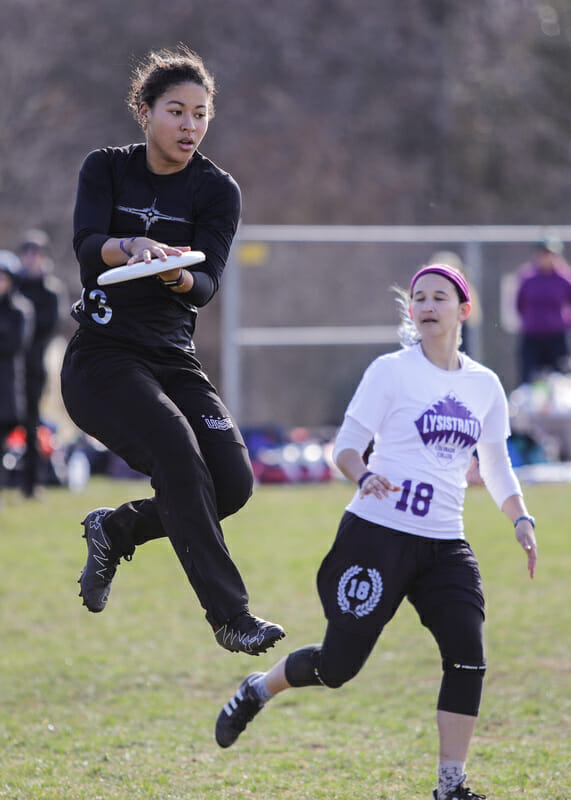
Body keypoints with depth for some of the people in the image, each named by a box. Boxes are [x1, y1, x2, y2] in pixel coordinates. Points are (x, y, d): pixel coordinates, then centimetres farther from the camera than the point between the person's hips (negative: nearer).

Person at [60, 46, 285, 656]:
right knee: (176, 448, -28)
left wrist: (182, 277, -35)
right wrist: (132, 248, -39)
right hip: (102, 358, -3)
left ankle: (114, 530, 13)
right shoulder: (106, 170, 2)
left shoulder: (216, 191, 3)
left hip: (174, 360, 3)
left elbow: (209, 281, -11)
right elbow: (86, 244, -17)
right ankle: (230, 616, -28)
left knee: (232, 479, -15)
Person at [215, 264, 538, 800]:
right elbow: (346, 447, -5)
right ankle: (258, 690, 30)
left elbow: (496, 468, 19)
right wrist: (363, 476, -26)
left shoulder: (484, 385, 10)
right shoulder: (392, 371, -4)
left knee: (468, 658, -13)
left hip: (445, 546, 4)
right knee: (338, 664, -1)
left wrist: (520, 520, 4)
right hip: (378, 535, -4)